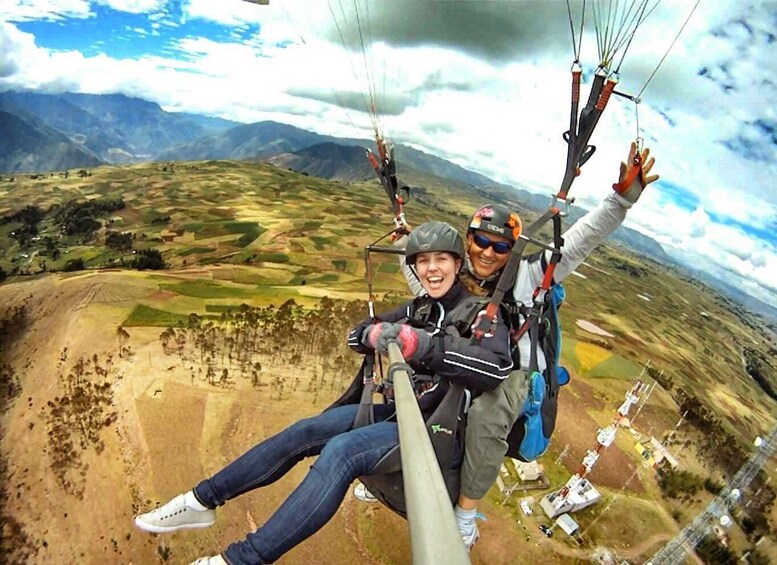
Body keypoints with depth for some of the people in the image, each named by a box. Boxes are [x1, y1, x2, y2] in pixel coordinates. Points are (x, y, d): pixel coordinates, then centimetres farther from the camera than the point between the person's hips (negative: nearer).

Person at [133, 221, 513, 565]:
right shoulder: (418, 308, 9)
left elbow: (498, 367, -33)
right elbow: (355, 337, 10)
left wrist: (425, 345, -41)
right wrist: (374, 333, -15)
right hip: (399, 409, 7)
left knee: (340, 451, -29)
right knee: (305, 432, -9)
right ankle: (203, 501, 3)